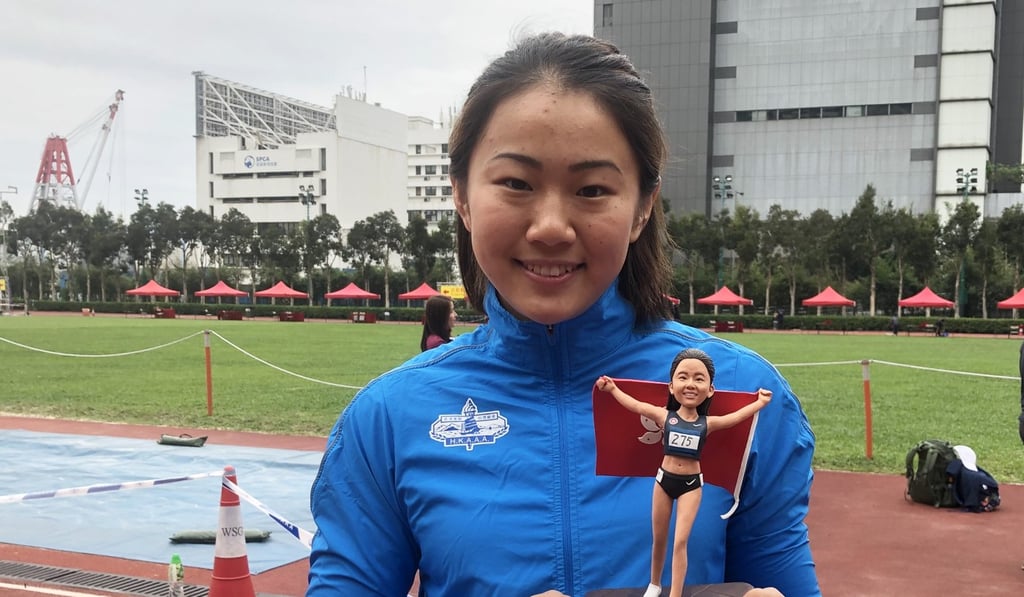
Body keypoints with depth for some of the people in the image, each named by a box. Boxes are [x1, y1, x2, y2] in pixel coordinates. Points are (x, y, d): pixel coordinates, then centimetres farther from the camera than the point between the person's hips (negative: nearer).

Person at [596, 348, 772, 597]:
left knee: (680, 541, -7)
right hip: (664, 479, 1)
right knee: (659, 539, 14)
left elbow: (736, 416, 1)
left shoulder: (707, 423, -8)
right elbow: (634, 405, 2)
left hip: (691, 483, -1)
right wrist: (612, 388, 8)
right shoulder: (664, 416, -8)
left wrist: (759, 402, -4)